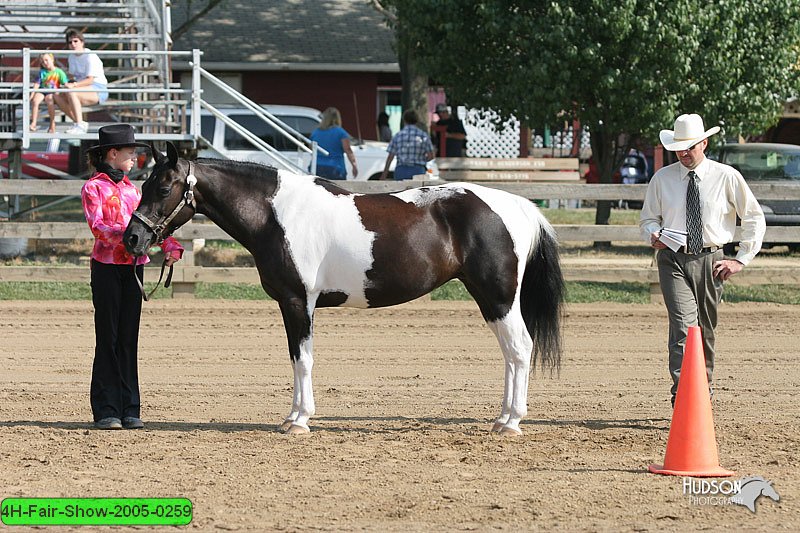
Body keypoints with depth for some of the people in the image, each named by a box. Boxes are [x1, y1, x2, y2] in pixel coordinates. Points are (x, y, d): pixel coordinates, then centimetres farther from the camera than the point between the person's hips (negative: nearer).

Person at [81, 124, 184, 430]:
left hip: (134, 266, 5)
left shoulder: (131, 188, 16)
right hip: (107, 265, -5)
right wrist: (125, 233, -32)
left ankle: (130, 410, 9)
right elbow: (97, 225, -15)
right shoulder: (94, 187, -2)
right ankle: (106, 411, 0)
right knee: (108, 338, -4)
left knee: (129, 338, 6)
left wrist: (170, 246, -6)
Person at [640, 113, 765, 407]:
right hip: (673, 260, -1)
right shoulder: (662, 178, 4)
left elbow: (754, 218, 7)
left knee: (706, 330, 9)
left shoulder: (727, 177, 0)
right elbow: (648, 217, 14)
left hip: (710, 261, 1)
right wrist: (654, 235, -10)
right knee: (683, 326, -17)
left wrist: (741, 259, 1)